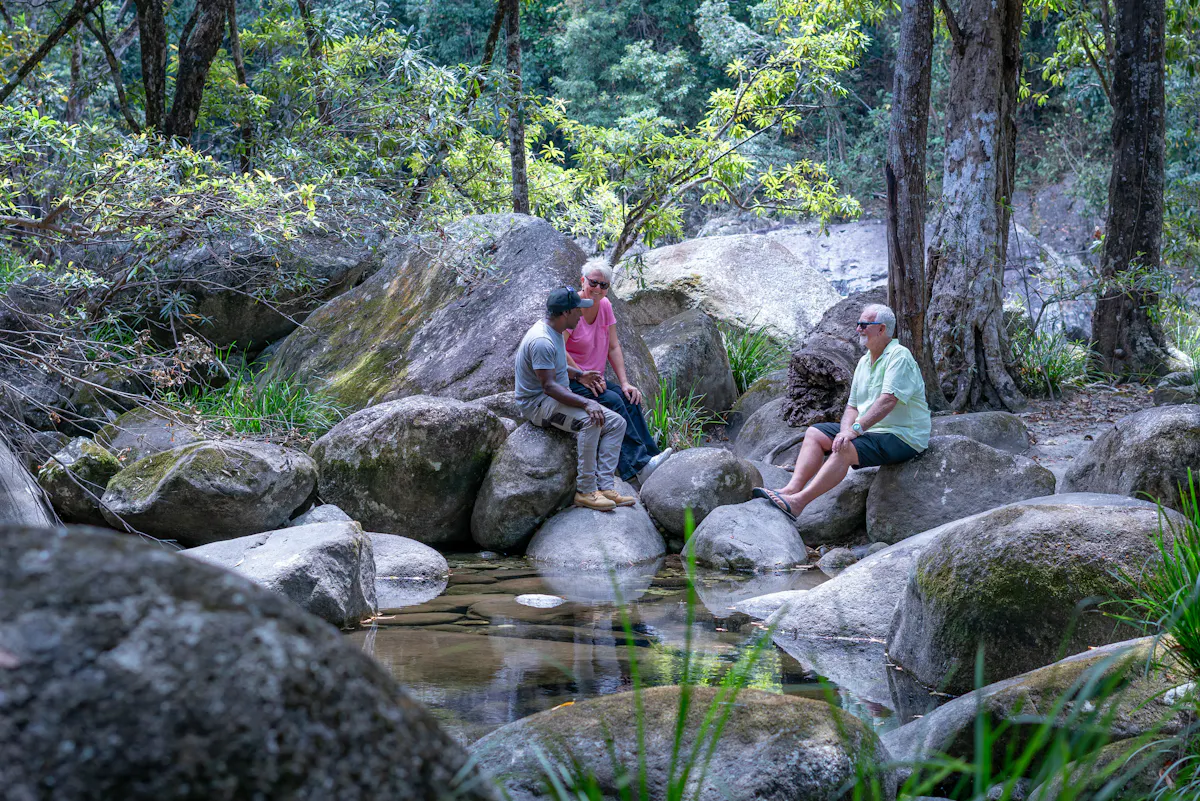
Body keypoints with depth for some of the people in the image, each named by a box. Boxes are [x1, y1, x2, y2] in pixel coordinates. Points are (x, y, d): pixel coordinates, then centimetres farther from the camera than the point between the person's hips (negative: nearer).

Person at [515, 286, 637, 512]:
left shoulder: (555, 332, 10)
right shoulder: (542, 341, -24)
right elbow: (549, 386, -29)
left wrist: (581, 374, 15)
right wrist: (586, 403, -35)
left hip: (560, 398, 10)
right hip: (537, 403, -10)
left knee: (616, 423, -2)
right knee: (590, 421, -34)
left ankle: (605, 487, -11)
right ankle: (585, 491, -27)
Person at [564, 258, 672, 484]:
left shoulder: (605, 305, 6)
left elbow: (613, 347, 8)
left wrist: (625, 383, -1)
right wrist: (582, 376, -21)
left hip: (594, 378, 7)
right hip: (568, 381, -7)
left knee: (629, 399, -16)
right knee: (612, 401, -26)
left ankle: (649, 455, -18)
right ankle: (640, 464, -28)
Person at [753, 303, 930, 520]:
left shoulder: (899, 356, -14)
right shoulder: (864, 362, 14)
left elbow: (888, 400, -26)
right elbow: (852, 406, 12)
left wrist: (856, 429, -31)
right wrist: (846, 430, -9)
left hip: (901, 437, -9)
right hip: (870, 430, 9)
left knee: (844, 449, -31)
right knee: (814, 433, 0)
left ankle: (798, 502, -38)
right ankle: (792, 489, -18)